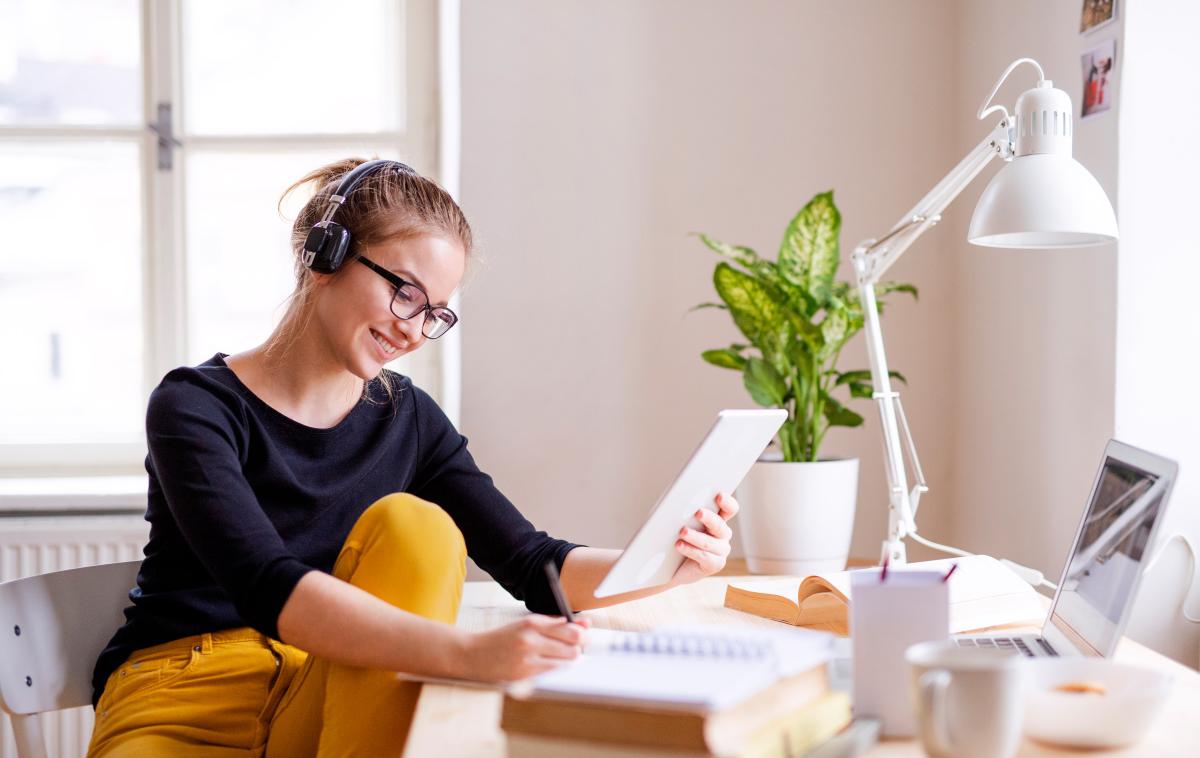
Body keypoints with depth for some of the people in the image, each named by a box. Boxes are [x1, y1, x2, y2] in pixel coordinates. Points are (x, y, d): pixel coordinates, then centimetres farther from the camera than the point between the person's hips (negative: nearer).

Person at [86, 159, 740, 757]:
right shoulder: (194, 409, -11)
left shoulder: (408, 420, 6)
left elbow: (534, 566, 1)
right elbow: (269, 588, -27)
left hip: (333, 702, 5)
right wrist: (465, 653, -41)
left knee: (414, 524, -21)